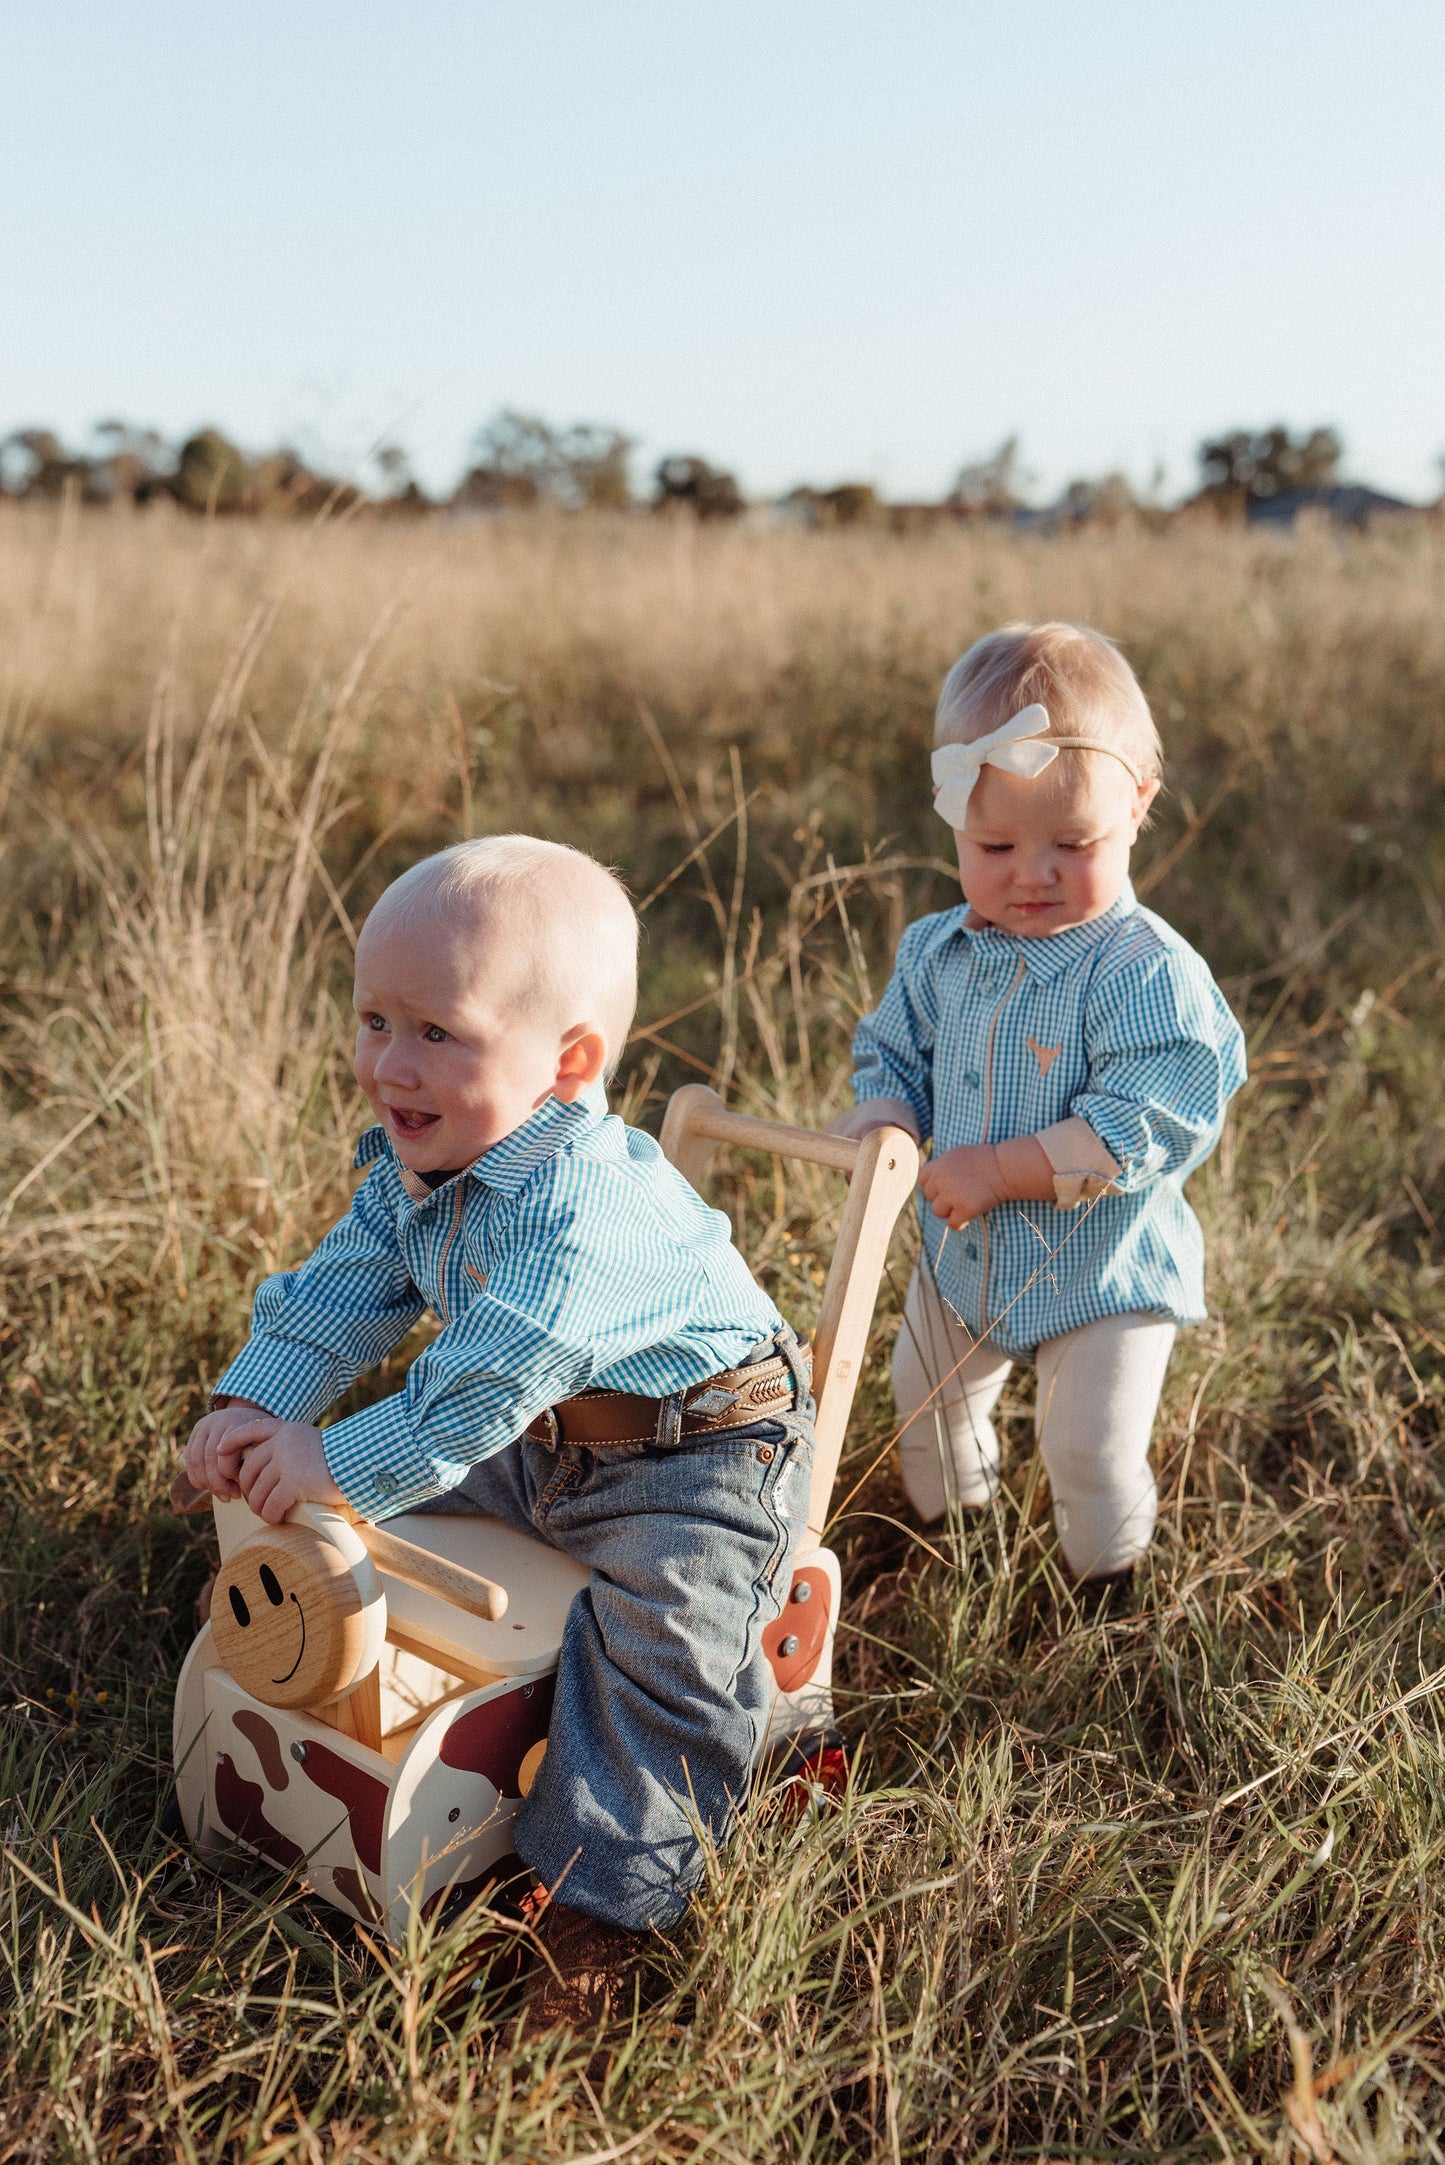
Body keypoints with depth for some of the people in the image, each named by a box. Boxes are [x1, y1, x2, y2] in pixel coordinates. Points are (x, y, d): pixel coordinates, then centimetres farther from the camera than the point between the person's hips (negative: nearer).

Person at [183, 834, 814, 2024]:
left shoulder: (581, 1208, -37)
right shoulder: (415, 1165, -6)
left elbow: (486, 1384, -36)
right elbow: (346, 1288, 2)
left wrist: (339, 1465, -29)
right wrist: (258, 1404, -11)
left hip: (695, 1457, -9)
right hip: (540, 1438, 9)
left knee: (663, 1638, -19)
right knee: (400, 1510, 14)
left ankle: (602, 1891, -4)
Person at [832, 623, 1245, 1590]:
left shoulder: (1149, 973, -26)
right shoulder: (936, 954, -7)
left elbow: (1152, 1122, -31)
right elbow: (891, 1055, 7)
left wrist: (1001, 1168, -31)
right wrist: (882, 1129, -15)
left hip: (1105, 1271, -6)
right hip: (963, 1258, 6)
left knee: (1091, 1449, 2)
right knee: (927, 1402, 25)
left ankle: (1110, 1585, 34)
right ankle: (949, 1524, 56)